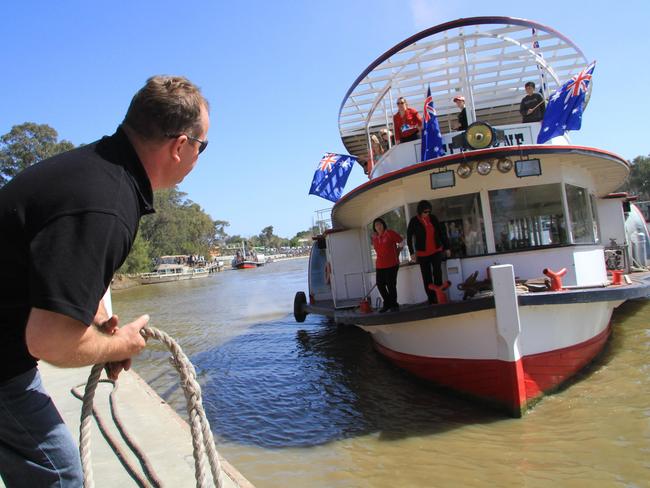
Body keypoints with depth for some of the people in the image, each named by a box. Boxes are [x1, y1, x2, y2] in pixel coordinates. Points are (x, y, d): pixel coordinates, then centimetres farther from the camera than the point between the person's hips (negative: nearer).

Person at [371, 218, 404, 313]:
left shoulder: (390, 233, -6)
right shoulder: (375, 238, 11)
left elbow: (402, 241, 0)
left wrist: (396, 253, 8)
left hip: (391, 265, -6)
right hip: (380, 266, 6)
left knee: (391, 285, -3)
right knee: (380, 285, 6)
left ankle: (394, 305, 14)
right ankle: (387, 304, 24)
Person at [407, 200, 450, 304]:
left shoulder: (433, 218, 1)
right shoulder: (414, 221, -7)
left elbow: (441, 232, 7)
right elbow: (409, 237, -3)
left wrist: (446, 247, 9)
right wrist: (412, 253, -8)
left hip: (436, 251, 2)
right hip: (422, 254, -2)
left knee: (438, 275, -2)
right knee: (427, 278, 3)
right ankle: (432, 300, 8)